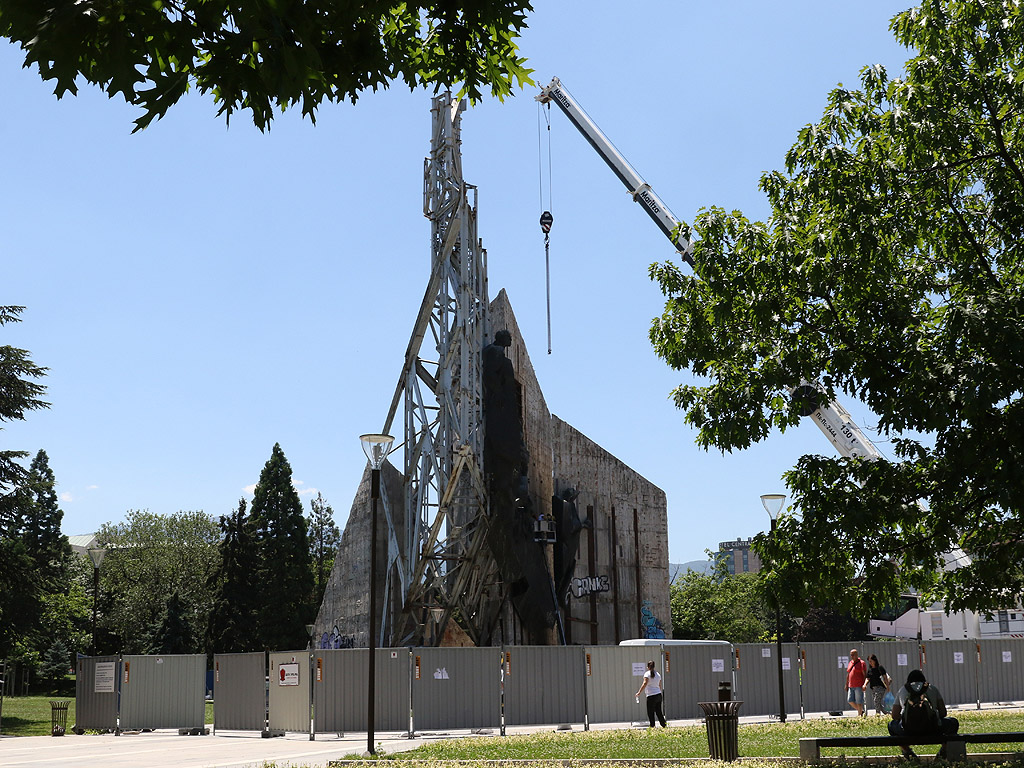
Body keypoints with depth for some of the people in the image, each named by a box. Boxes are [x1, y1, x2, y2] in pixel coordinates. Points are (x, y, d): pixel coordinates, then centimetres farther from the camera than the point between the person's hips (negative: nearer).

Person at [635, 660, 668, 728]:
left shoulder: (647, 674, -6)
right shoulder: (658, 674, 14)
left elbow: (645, 683, -19)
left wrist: (639, 692, -19)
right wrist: (661, 696, 27)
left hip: (651, 696, -6)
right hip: (659, 695, 6)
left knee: (650, 713, 0)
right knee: (659, 712, 12)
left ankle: (652, 726, -4)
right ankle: (664, 725, 10)